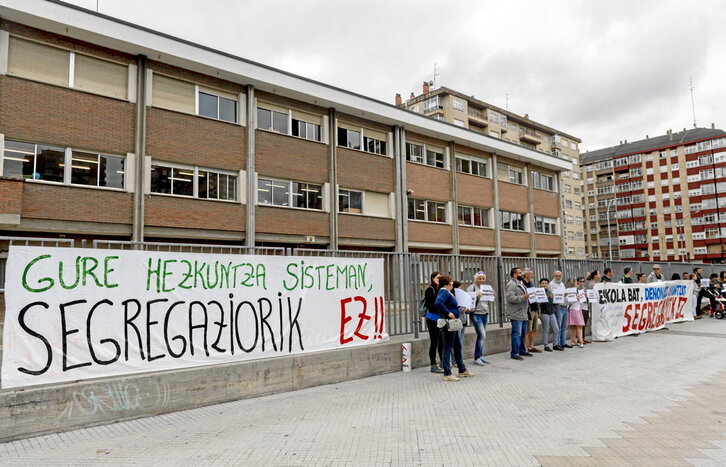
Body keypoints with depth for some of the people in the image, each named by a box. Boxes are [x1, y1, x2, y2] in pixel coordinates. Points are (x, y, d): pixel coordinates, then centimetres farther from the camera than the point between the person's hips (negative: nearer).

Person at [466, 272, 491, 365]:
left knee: (481, 336, 10)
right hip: (476, 314, -7)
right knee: (482, 335, -12)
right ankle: (477, 358, -5)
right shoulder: (472, 288, -6)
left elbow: (488, 301, 20)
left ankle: (480, 356, 18)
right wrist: (477, 296, -26)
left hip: (485, 314, 7)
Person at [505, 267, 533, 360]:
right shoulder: (511, 284, -14)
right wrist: (523, 297, -27)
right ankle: (514, 353, -1)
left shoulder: (520, 283, 20)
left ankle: (522, 350, 28)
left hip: (522, 314, 10)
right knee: (517, 334, -7)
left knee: (523, 333, 17)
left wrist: (527, 297, 14)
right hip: (516, 314, -10)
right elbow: (510, 297, -25)